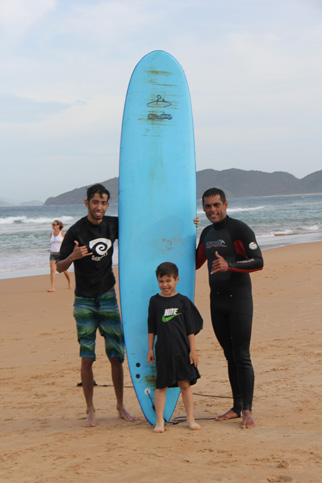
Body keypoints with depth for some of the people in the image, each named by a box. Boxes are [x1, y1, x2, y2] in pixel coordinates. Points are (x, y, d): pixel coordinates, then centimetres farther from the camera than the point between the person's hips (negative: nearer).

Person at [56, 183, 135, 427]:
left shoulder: (113, 224, 1)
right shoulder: (76, 231, -9)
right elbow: (60, 267, -6)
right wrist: (72, 256, -28)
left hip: (108, 297, 3)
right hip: (84, 301, -3)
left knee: (117, 356, 2)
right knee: (87, 357, -4)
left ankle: (121, 406, 16)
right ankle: (90, 410, 7)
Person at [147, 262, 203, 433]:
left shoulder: (183, 301, 1)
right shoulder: (155, 301, 2)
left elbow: (190, 328, 4)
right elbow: (151, 328, 7)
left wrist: (193, 349, 1)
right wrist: (150, 349, 6)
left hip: (182, 350, 0)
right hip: (163, 350, 0)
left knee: (185, 384, 5)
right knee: (161, 386, 3)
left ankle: (190, 419, 14)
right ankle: (159, 421, 8)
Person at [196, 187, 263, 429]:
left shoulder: (239, 229, -9)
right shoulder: (207, 233, 14)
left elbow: (258, 262, -15)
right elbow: (196, 262, 28)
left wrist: (229, 265, -26)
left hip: (238, 300, -7)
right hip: (217, 301, 7)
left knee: (242, 356, -7)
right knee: (230, 356, 10)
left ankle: (247, 410, -2)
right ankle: (237, 406, 16)